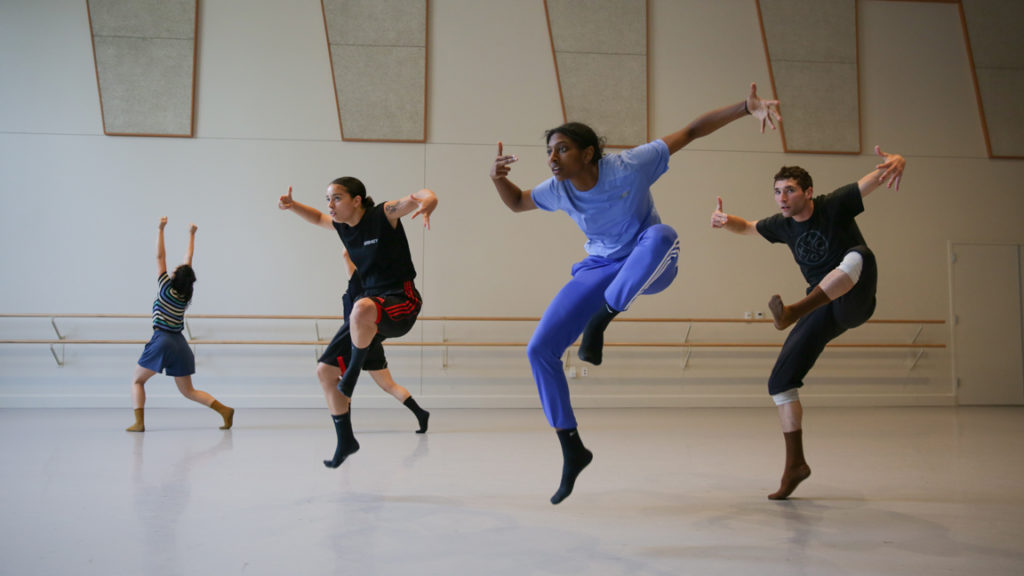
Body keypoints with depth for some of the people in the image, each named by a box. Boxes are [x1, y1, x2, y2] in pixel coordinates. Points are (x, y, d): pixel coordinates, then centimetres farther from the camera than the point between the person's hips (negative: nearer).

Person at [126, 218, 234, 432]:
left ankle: (139, 422, -6)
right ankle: (225, 410, -5)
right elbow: (188, 261, 16)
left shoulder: (166, 288, -6)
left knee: (137, 381, 10)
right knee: (187, 390, 11)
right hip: (180, 345, 6)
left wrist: (161, 229, 1)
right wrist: (191, 235, 25)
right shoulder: (187, 295, 6)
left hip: (162, 341, -5)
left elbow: (160, 257, -2)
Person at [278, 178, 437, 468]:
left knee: (362, 308, -43)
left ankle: (353, 373, -16)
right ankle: (346, 441, 19)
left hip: (401, 303, -8)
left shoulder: (384, 214, -12)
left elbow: (426, 196, -21)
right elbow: (317, 217, 29)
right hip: (372, 309, 8)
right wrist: (292, 205, 10)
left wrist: (427, 203, -45)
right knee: (325, 371, 5)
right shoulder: (340, 225, 8)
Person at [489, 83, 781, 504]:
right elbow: (517, 203, 10)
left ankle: (598, 322, -30)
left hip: (648, 268, -4)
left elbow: (692, 131, -18)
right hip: (600, 270, 4)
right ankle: (572, 450, 4)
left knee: (660, 234, -42)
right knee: (539, 349, -9)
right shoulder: (557, 191, -10)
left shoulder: (630, 166, -23)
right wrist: (498, 178, -12)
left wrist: (746, 107, -28)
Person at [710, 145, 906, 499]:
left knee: (859, 256, -38)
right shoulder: (782, 225, 2)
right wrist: (726, 221, -4)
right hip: (821, 309, 5)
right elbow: (747, 227, 20)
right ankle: (795, 464, 5)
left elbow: (880, 177, -21)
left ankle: (792, 312, -51)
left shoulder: (835, 205, -13)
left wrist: (896, 161, -46)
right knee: (780, 380, -5)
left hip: (853, 301, -5)